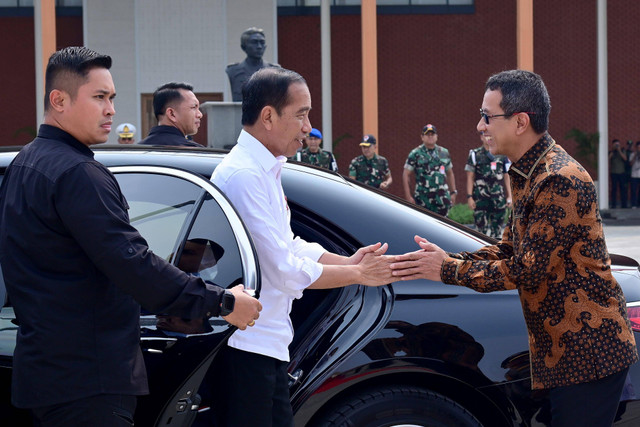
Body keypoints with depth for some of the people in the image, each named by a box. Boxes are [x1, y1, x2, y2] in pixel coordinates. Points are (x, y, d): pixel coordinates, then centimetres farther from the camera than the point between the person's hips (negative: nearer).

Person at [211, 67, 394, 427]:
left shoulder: (265, 170, 15)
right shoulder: (244, 175, -18)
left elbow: (288, 246, 20)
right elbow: (284, 269, -20)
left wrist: (347, 262, 5)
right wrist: (358, 274, -8)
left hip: (267, 343, 10)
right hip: (246, 346, -10)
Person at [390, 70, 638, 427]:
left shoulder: (560, 181, -20)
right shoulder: (530, 174, 14)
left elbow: (527, 271, -21)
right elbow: (509, 250, 14)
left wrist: (448, 270, -14)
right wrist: (445, 259, 0)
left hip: (589, 353, -10)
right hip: (568, 349, 10)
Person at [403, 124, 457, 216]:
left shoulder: (444, 153, 13)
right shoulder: (415, 154, 1)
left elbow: (450, 174, 21)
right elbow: (406, 175, -1)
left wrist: (453, 192, 14)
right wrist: (408, 197, -7)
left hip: (442, 198, 3)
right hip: (423, 199, -3)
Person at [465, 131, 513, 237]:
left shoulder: (502, 155, 10)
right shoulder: (475, 155, 3)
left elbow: (506, 177, 13)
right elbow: (470, 177, 2)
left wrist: (509, 196, 8)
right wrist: (469, 197, -5)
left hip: (498, 197, 2)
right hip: (481, 196, -2)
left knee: (497, 226, 5)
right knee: (481, 226, -5)